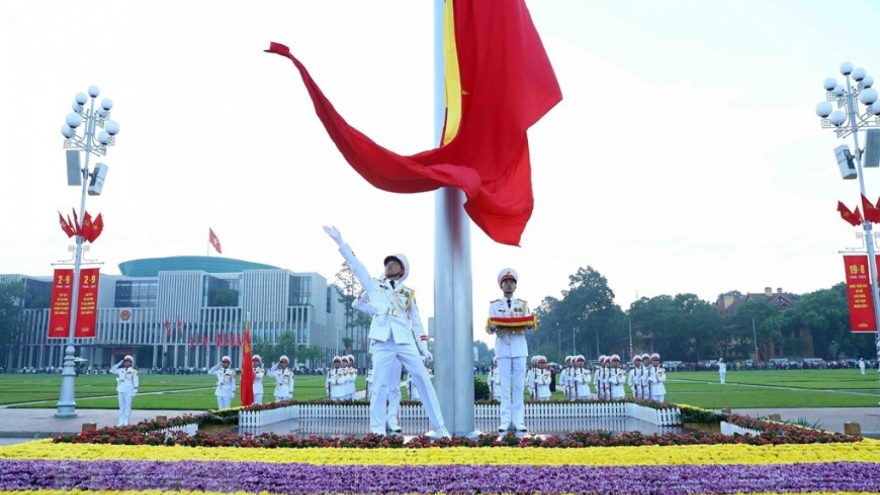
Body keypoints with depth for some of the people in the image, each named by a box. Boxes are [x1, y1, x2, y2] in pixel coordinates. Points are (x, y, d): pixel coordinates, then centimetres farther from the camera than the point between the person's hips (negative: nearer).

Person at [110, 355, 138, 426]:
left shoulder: (133, 371, -2)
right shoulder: (121, 370, 12)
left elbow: (135, 382, -5)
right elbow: (112, 370, 18)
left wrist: (134, 391, -10)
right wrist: (119, 364, 10)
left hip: (128, 391, -5)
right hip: (120, 391, 5)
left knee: (127, 406, -3)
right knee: (121, 407, 8)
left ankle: (126, 422, 0)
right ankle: (121, 422, 12)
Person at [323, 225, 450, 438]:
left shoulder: (408, 293, 18)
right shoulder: (374, 285, 17)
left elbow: (416, 322, 16)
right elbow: (356, 265, 9)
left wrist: (424, 348, 9)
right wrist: (340, 241, 2)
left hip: (405, 341, 1)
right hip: (382, 342, -1)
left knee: (423, 380, -4)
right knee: (380, 384, -5)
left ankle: (439, 428, 0)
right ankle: (377, 431, 0)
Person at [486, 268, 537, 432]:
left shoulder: (523, 304, 12)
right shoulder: (494, 305, 7)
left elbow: (530, 328, 6)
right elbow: (490, 330, 2)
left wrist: (529, 323, -17)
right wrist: (495, 325, -20)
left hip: (519, 349, 1)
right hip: (503, 349, -1)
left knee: (519, 385, 0)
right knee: (505, 386, -2)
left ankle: (518, 421, 2)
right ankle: (505, 420, 0)